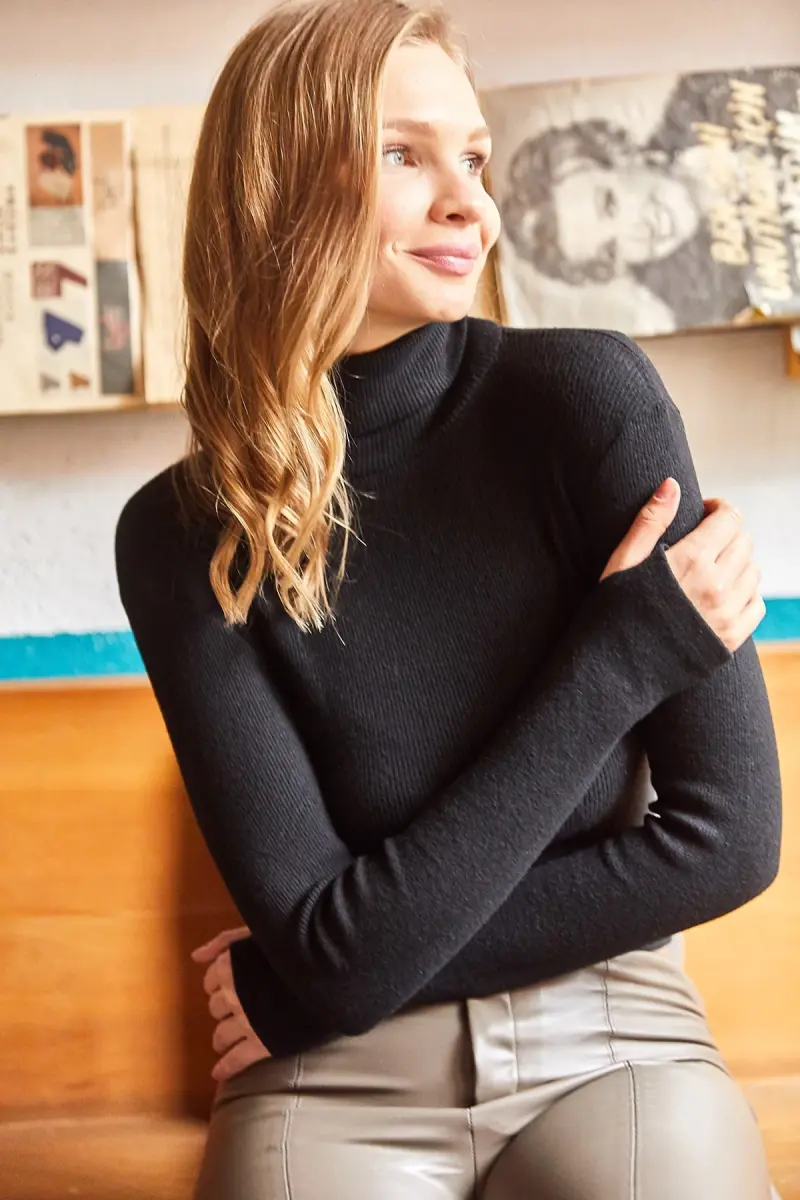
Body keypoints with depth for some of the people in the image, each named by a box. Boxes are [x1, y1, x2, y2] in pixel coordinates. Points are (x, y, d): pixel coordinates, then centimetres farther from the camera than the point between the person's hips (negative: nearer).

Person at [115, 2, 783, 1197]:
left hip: (612, 1048, 1)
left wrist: (317, 986, -11)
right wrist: (625, 651, -17)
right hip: (336, 1085, 0)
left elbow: (729, 834, -12)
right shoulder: (183, 539, -8)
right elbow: (340, 947, -14)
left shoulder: (587, 395, -11)